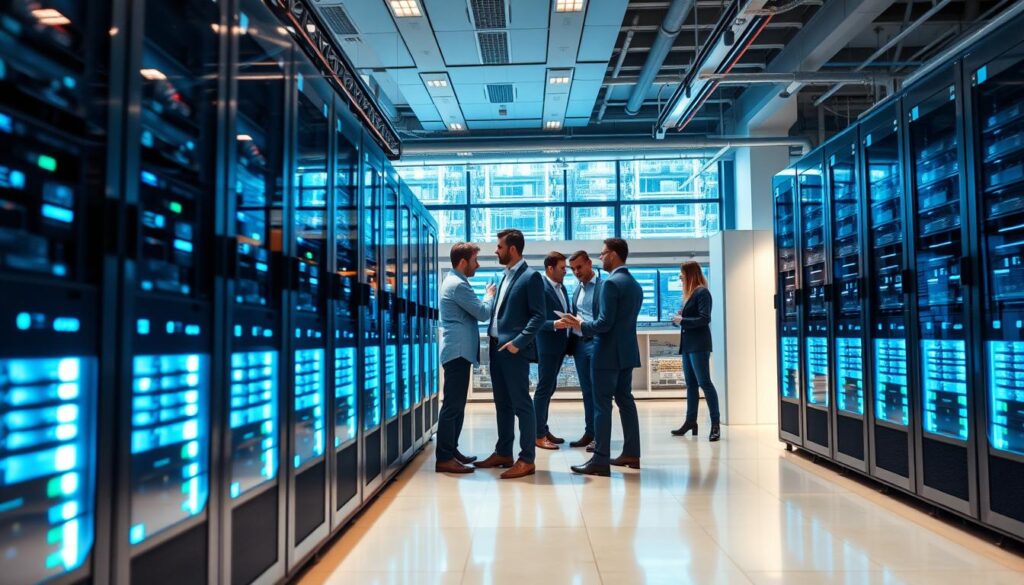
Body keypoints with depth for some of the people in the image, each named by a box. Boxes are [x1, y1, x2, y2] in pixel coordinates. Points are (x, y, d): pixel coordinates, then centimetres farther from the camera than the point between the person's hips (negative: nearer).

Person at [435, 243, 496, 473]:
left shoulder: (454, 281, 18)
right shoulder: (458, 285, -15)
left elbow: (474, 313, 24)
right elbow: (482, 313, -14)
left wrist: (485, 298, 11)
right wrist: (489, 296, 4)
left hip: (458, 350, 11)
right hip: (458, 351, -11)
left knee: (456, 404, 14)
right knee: (452, 405, -10)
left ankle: (451, 451, 20)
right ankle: (444, 458, -7)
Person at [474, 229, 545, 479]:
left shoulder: (531, 276, -9)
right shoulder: (505, 276, 17)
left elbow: (538, 316, -14)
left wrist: (518, 342, -19)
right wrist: (492, 337, 10)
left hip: (514, 350, -9)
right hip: (497, 348, 9)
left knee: (521, 404, -3)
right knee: (502, 404, 15)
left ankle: (527, 460, 4)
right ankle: (503, 453, 26)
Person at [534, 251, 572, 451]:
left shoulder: (562, 288, 13)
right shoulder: (540, 288, -14)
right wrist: (556, 324, -31)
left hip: (560, 346, 9)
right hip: (547, 346, -9)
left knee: (550, 388, 15)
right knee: (544, 388, -3)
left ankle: (544, 429, 24)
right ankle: (538, 435, 3)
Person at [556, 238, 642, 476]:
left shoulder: (611, 283, -15)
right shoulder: (636, 285, 14)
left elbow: (605, 323, -21)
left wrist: (579, 325, -8)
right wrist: (583, 324, 19)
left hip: (609, 353, -9)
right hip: (627, 351, 9)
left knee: (602, 404, -6)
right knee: (625, 400, 14)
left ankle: (600, 460, -5)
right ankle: (631, 453, 18)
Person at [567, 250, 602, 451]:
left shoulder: (603, 286, -7)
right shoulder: (578, 289, 17)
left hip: (596, 343, -7)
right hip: (579, 344, 7)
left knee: (598, 390, -3)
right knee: (586, 390, 11)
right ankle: (589, 432, 18)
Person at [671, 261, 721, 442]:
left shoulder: (702, 292, -9)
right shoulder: (690, 293, 17)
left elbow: (704, 319, -17)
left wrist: (682, 321, -13)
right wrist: (680, 318, 1)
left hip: (699, 345, -9)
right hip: (688, 344, 9)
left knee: (704, 382, -9)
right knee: (691, 384, 11)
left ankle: (715, 423, -5)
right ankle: (690, 421, 16)